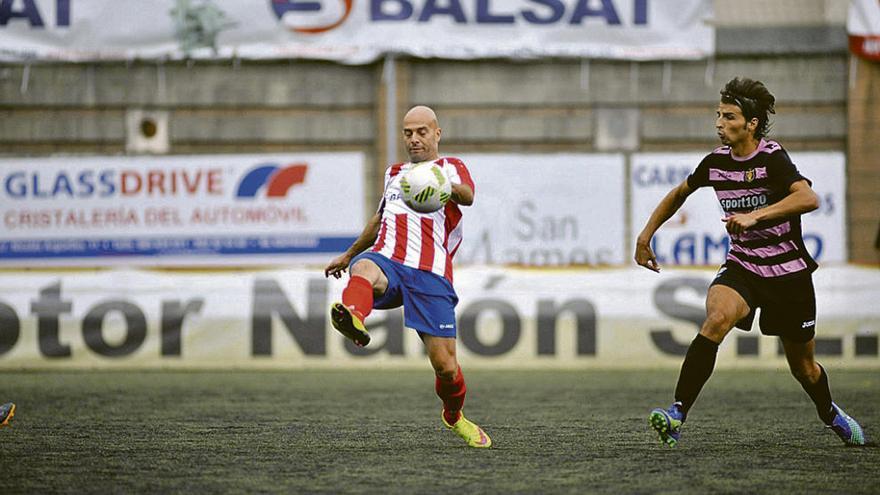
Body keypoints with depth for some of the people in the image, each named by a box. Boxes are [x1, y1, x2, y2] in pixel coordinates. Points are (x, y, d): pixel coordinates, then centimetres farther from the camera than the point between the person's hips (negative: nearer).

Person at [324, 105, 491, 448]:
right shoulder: (394, 174, 29)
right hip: (387, 260, 3)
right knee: (364, 268, -38)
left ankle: (454, 417, 26)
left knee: (445, 364, -7)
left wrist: (447, 187, -35)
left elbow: (468, 196, -11)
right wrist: (348, 255, 53)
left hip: (430, 274, -3)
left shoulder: (451, 167, 13)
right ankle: (353, 319, -72)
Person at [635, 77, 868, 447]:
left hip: (789, 272, -3)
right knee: (716, 320, -30)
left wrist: (754, 216, -42)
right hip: (742, 266, 3)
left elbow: (808, 198, -35)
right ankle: (677, 415, -34)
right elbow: (679, 193, 19)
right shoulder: (716, 162, -1)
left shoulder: (772, 159, -18)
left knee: (803, 367, 11)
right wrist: (645, 236, 16)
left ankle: (830, 413, 45)